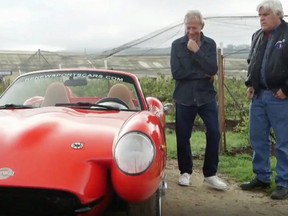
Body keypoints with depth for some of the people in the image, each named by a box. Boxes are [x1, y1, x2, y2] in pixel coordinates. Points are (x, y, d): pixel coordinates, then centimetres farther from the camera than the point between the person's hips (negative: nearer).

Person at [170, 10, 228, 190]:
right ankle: (185, 172, 24)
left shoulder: (210, 44, 2)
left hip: (206, 96, 1)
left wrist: (196, 51, -17)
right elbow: (176, 73, -11)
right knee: (183, 136, 5)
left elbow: (212, 69, -12)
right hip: (184, 98, 0)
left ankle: (210, 174, 9)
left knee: (214, 133, -5)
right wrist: (202, 74, -11)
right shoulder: (177, 45, 0)